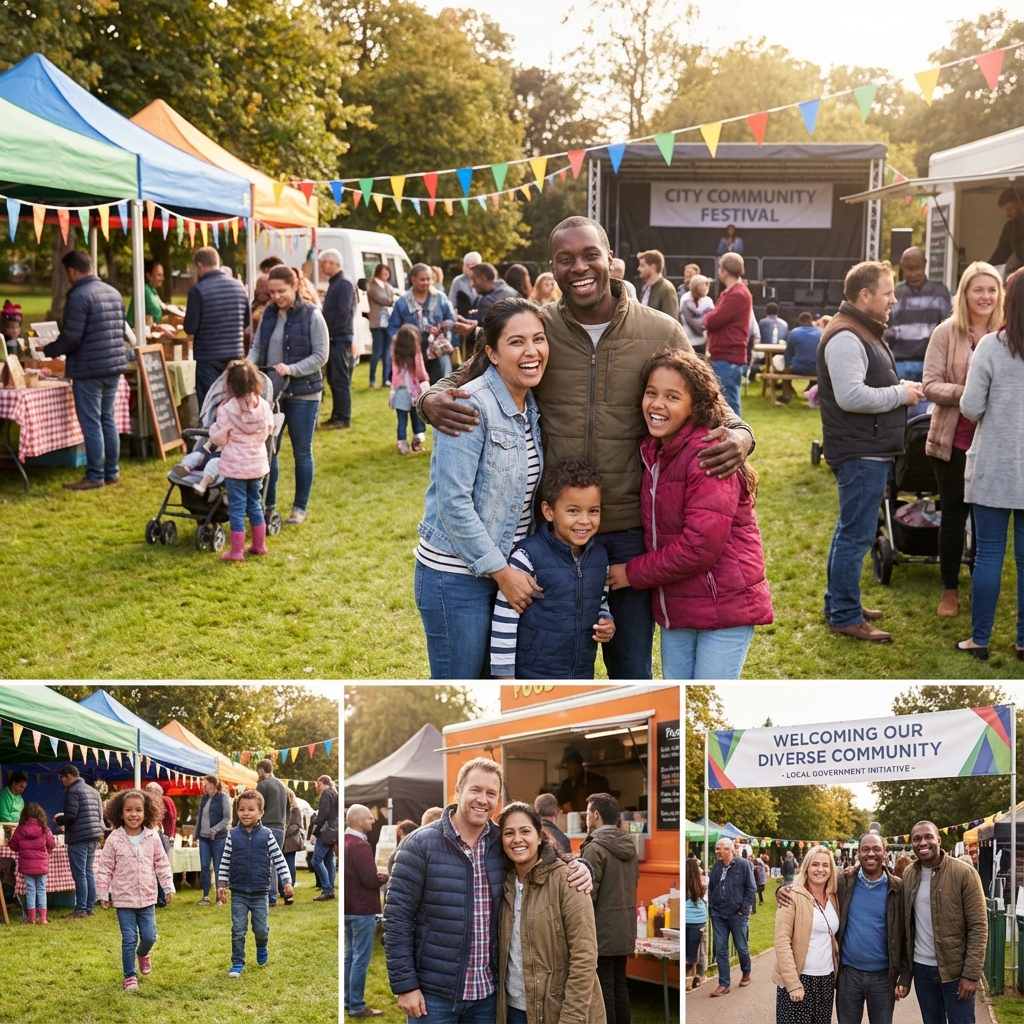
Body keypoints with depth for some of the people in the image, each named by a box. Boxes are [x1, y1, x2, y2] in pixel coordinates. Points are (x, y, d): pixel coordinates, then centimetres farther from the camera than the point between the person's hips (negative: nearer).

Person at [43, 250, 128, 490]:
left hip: (89, 369, -8)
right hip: (114, 365, 8)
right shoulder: (114, 292, 11)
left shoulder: (79, 296, -15)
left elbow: (70, 338, -17)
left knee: (91, 423, -3)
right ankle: (112, 472, 18)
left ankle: (94, 476, 0)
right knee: (107, 419, 15)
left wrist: (48, 350, -1)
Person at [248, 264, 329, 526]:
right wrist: (249, 362, -12)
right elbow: (257, 346, 8)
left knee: (302, 452, 7)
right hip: (272, 391, 4)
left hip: (303, 393, -4)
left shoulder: (312, 315, -10)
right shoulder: (269, 314, 5)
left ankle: (300, 507, 18)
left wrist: (291, 369, -22)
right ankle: (268, 504, 18)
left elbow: (321, 355, -12)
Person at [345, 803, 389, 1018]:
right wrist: (385, 877, -5)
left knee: (350, 956, 16)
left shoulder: (345, 842, 10)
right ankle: (356, 1006, -1)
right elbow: (370, 880, -24)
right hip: (362, 910, -10)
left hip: (349, 908, 10)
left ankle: (348, 1001, 21)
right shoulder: (360, 846, -21)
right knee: (360, 959, -4)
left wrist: (376, 875, 6)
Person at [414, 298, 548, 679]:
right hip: (457, 576, -8)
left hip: (509, 568, 8)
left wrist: (517, 569, 7)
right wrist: (501, 572, -18)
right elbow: (453, 502, -21)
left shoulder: (531, 408, 7)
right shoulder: (471, 406, -18)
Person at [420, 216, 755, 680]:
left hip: (632, 534, 0)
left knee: (632, 672, 13)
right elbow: (463, 382, 7)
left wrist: (739, 435, -15)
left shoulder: (662, 334, -2)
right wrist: (434, 401, -18)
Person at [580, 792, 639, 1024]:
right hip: (625, 929, 8)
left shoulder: (595, 848, -15)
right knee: (619, 985, 14)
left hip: (602, 931, -8)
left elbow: (587, 895, -17)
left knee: (603, 990, -3)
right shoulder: (629, 846, 10)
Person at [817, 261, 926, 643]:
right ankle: (845, 616, 1)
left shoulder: (865, 332, 16)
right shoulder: (845, 338, -19)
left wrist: (900, 389, 7)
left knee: (851, 529, 19)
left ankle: (838, 602, 30)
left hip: (869, 451, 11)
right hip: (859, 453, -11)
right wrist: (901, 394, -17)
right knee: (857, 534, -5)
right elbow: (851, 396, -27)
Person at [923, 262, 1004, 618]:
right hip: (954, 440, -1)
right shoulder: (947, 332, -6)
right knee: (954, 513, 9)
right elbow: (930, 385, -9)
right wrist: (965, 393, -24)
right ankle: (950, 589, 22)